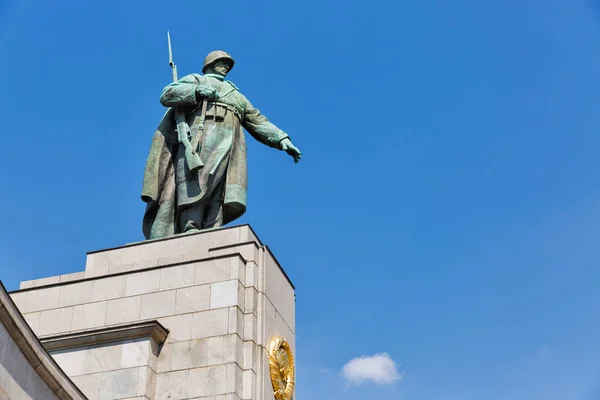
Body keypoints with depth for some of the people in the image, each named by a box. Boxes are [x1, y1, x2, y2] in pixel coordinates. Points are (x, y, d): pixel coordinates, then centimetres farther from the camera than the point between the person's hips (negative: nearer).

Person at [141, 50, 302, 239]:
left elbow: (258, 122, 29)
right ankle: (190, 231, -35)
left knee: (218, 197, -15)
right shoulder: (195, 80, 25)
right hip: (200, 136, -4)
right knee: (195, 188, -24)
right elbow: (167, 95, 8)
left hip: (228, 148, 4)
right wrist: (197, 91, -8)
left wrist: (282, 139, 12)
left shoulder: (236, 95, 38)